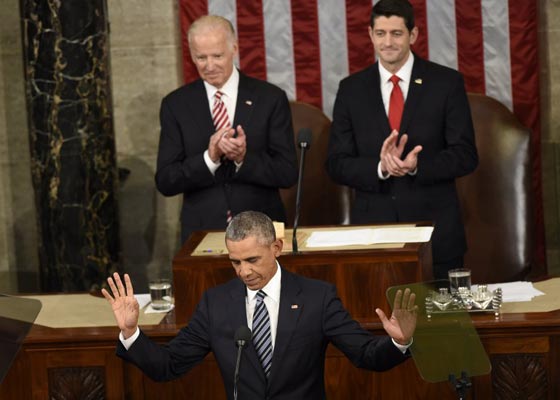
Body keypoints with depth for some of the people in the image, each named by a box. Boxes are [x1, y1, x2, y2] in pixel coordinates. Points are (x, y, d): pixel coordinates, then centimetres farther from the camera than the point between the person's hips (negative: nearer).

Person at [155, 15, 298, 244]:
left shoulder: (270, 98, 1)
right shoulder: (175, 105, 4)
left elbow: (288, 173, -2)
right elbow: (165, 182, -1)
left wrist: (244, 158, -18)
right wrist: (209, 158, -16)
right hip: (202, 231, 1)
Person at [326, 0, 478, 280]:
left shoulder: (447, 83, 2)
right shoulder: (351, 89, 7)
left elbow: (466, 155, -1)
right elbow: (336, 164, 4)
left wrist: (417, 166, -18)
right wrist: (380, 168, -16)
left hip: (435, 226, -1)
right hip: (372, 227, 1)